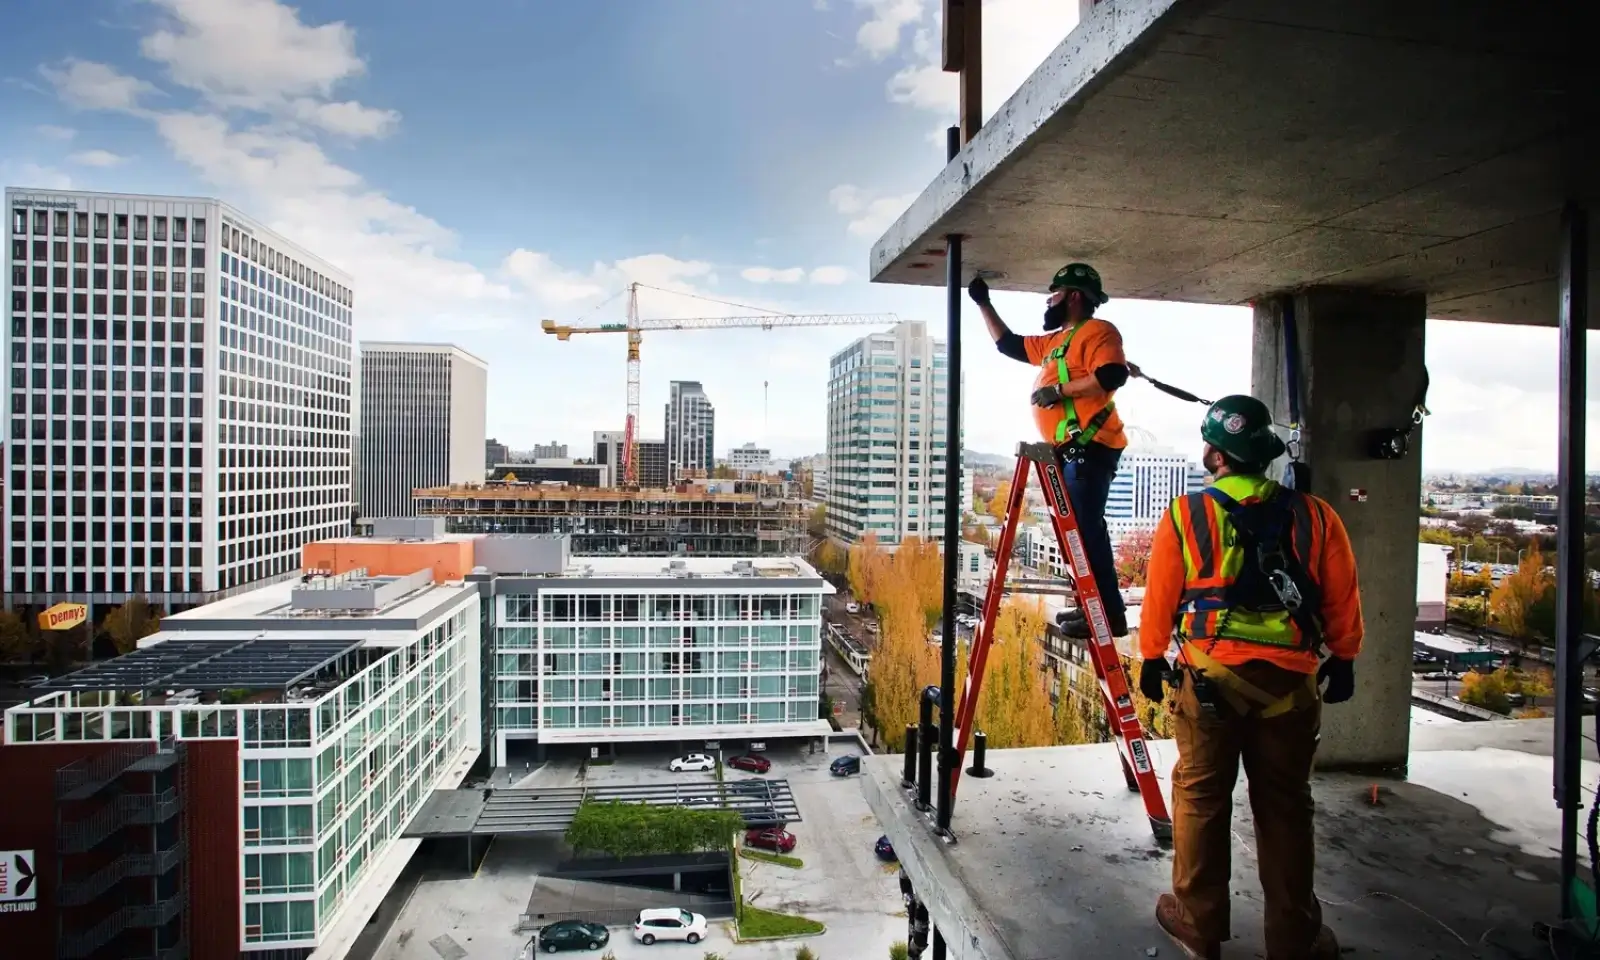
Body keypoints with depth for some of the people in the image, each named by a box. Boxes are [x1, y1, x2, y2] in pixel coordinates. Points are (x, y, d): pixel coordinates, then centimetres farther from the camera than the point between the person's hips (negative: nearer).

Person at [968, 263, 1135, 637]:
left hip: (1090, 448, -10)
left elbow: (1111, 375, -20)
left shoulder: (1098, 331, -4)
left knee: (1086, 528, -14)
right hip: (1069, 450, 10)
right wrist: (983, 303, 33)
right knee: (1077, 529, 10)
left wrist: (1061, 390, -16)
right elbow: (1008, 343, 33)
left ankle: (1110, 614, -12)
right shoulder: (1054, 341, 25)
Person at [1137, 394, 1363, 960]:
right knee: (1284, 807, 14)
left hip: (1208, 679, -2)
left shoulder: (1184, 516, -5)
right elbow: (1342, 599, 8)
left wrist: (1151, 659, 12)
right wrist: (1343, 658, 22)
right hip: (1290, 683, 2)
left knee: (1200, 799, 11)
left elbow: (1159, 597, 0)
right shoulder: (1315, 518, 1)